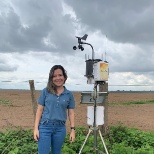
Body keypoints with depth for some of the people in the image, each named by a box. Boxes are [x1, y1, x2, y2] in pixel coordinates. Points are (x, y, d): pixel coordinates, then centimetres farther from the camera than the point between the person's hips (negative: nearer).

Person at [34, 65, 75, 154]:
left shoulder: (69, 94, 4)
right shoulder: (46, 91, 0)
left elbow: (71, 113, 6)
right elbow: (39, 110, 1)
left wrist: (73, 130, 0)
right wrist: (36, 128, -4)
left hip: (60, 128, 2)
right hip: (45, 127, -1)